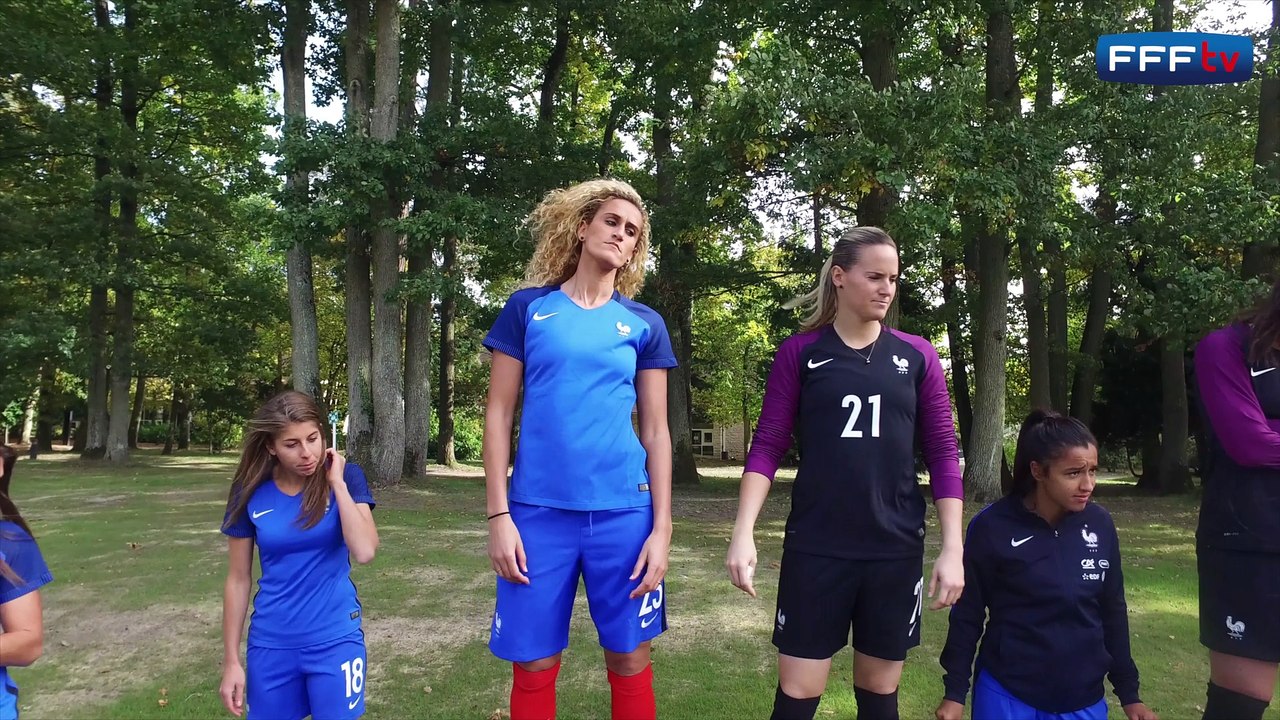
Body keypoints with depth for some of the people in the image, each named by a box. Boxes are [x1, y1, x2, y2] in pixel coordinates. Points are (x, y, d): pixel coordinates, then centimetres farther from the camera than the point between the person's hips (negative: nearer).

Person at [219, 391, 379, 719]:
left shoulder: (345, 477, -9)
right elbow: (238, 580, 2)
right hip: (270, 645, 2)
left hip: (335, 640, -2)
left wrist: (337, 483, -20)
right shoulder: (251, 493, -5)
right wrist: (231, 660, 4)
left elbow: (365, 552, -22)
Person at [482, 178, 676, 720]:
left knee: (630, 660, 8)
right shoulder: (528, 308, 4)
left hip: (623, 512, 1)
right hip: (538, 510, 0)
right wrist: (498, 514, -4)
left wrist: (661, 528, -1)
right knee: (533, 665, 6)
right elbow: (499, 415, 3)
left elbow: (655, 431, 6)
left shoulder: (644, 325, 7)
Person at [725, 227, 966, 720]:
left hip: (896, 548, 2)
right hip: (815, 547, -1)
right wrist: (743, 532, -13)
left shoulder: (917, 356, 3)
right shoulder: (799, 352, -1)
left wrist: (953, 548, -2)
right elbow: (767, 446, -2)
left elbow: (943, 453, 4)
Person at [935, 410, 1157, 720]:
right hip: (1007, 693, -3)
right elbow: (968, 614, -6)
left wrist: (1129, 693, 10)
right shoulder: (992, 527, -14)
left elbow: (1113, 612, 7)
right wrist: (955, 691, -5)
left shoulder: (1100, 525, -4)